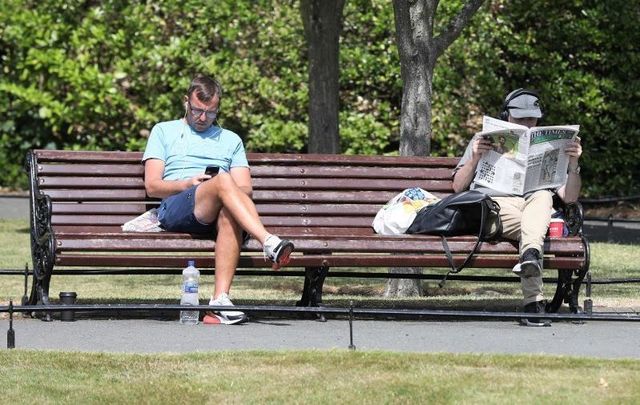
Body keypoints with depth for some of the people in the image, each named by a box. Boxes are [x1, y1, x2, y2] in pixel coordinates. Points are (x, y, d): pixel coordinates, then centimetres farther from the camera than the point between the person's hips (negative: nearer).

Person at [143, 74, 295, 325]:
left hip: (215, 215, 2)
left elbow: (245, 189, 18)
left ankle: (220, 299, -50)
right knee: (223, 180, -35)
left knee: (229, 215, -39)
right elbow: (152, 186, 10)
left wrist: (227, 191, -6)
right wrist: (188, 184, -7)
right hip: (175, 208, -2)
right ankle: (270, 243, -53)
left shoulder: (231, 140, 30)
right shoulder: (164, 132, 23)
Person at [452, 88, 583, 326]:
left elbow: (569, 197, 19)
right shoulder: (483, 141, 28)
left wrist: (573, 164, 2)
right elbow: (458, 187, 18)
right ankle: (534, 300, -51)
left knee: (542, 196, -37)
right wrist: (475, 159, 0)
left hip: (535, 207, 2)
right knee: (530, 231, -37)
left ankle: (530, 256, -59)